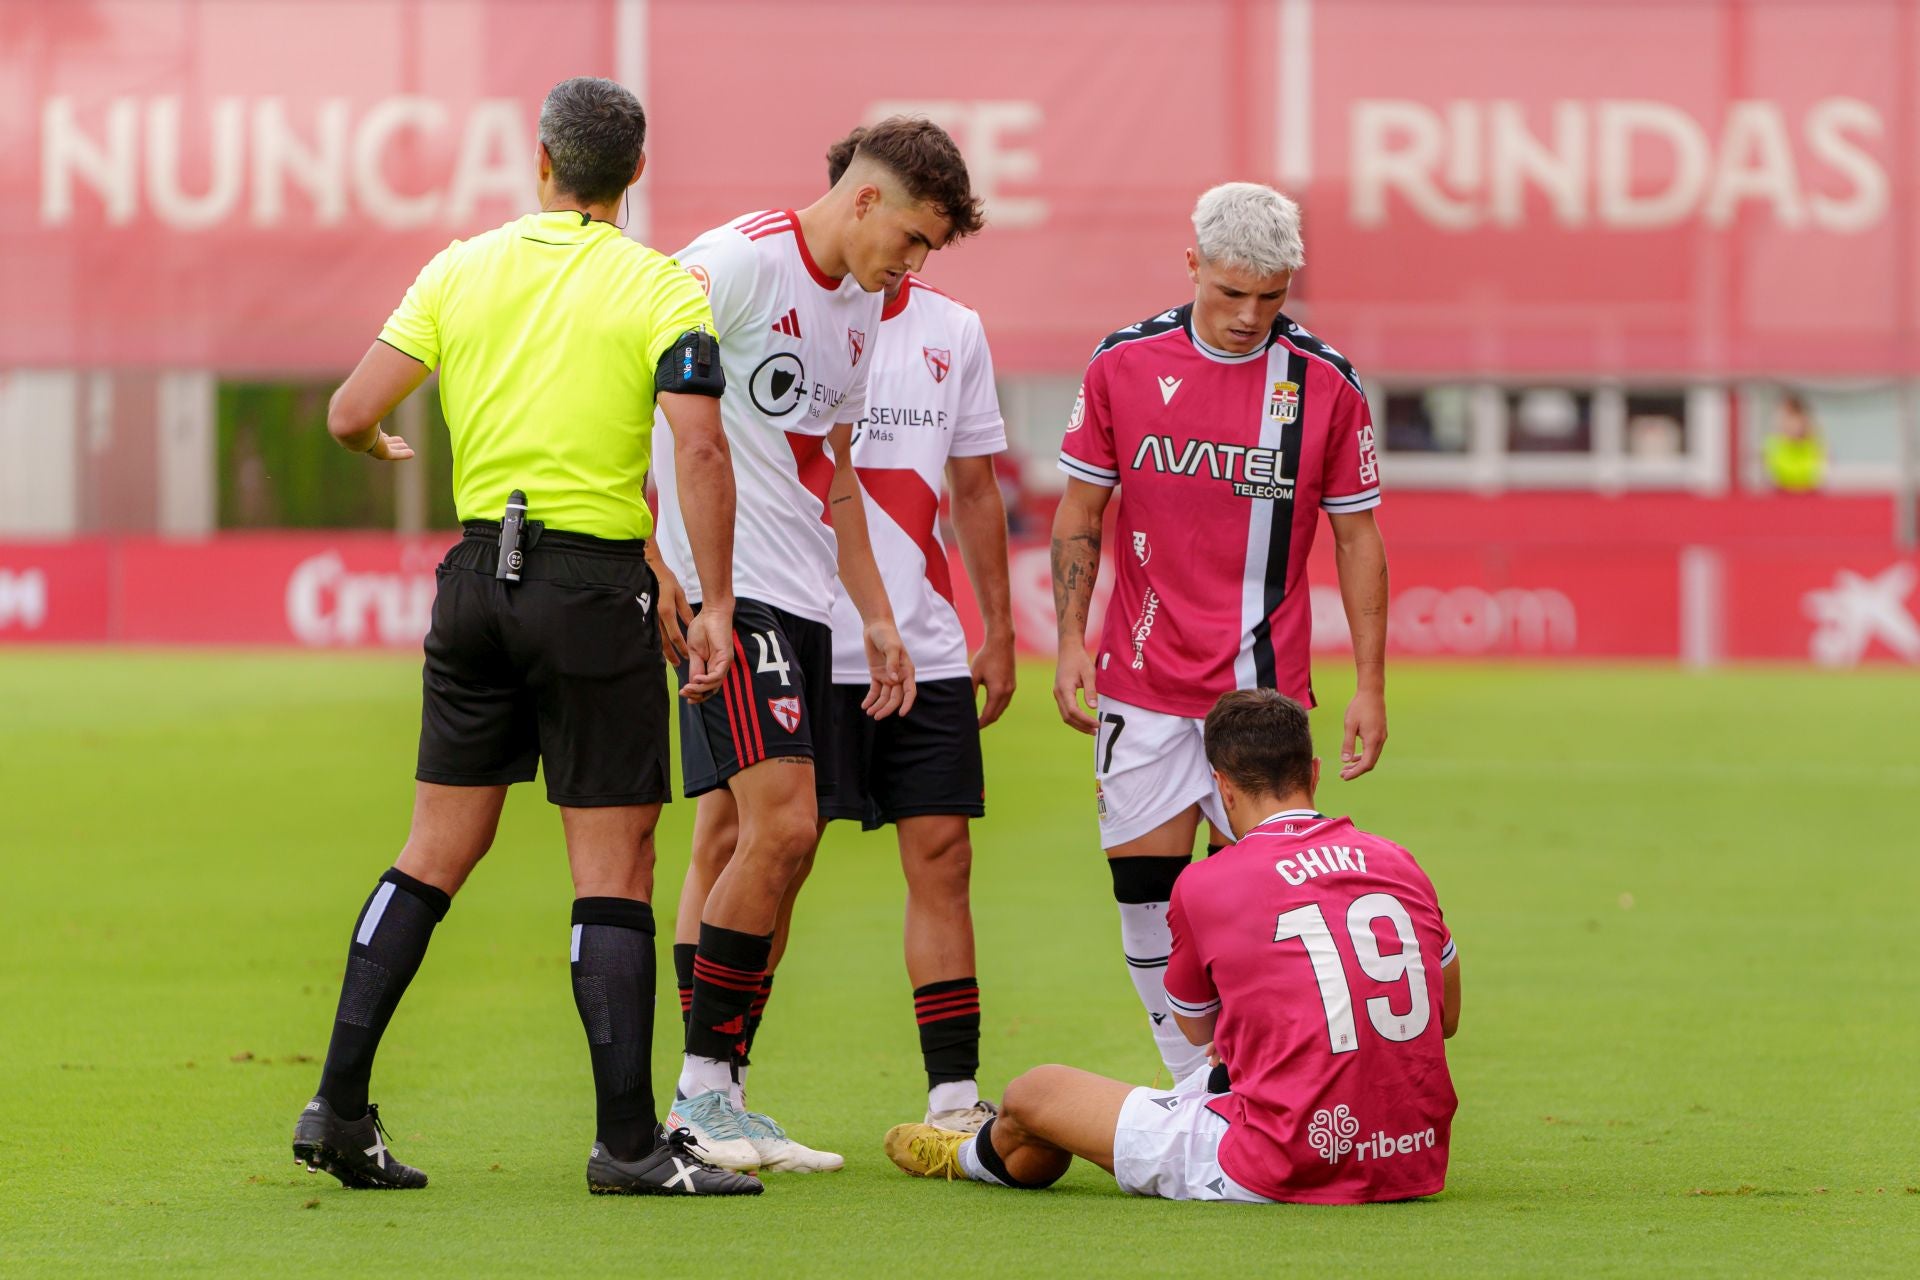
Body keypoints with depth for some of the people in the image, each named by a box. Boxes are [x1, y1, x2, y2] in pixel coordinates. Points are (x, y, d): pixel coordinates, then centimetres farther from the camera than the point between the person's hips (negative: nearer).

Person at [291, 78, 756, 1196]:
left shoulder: (461, 270, 5)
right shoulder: (663, 290, -5)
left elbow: (351, 413, 2)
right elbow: (701, 449, -16)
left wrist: (385, 448, 26)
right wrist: (716, 606, -11)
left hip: (479, 573, 4)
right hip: (595, 587, -4)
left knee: (438, 851, 13)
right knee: (614, 867, 0)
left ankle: (341, 1106, 10)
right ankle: (629, 1140, -2)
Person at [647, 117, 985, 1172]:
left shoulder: (861, 309, 18)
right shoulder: (738, 261, -10)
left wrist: (876, 615, 25)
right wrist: (653, 561, -19)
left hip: (801, 605, 9)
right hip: (723, 590, -9)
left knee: (731, 837, 6)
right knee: (783, 825, -15)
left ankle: (712, 1104, 6)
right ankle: (704, 1092, -8)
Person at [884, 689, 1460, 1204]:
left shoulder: (1204, 885, -5)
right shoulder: (1399, 863, 7)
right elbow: (1447, 1019, 20)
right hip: (1416, 1165, 5)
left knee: (1036, 1092, 19)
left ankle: (972, 1158, 52)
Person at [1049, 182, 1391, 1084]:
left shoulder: (1325, 386, -2)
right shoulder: (1124, 365, 0)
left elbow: (1357, 538, 5)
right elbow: (1080, 513, 9)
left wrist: (1370, 686, 2)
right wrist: (1071, 644, 0)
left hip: (1266, 690, -1)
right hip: (1144, 688, 1)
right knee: (1145, 891, 0)